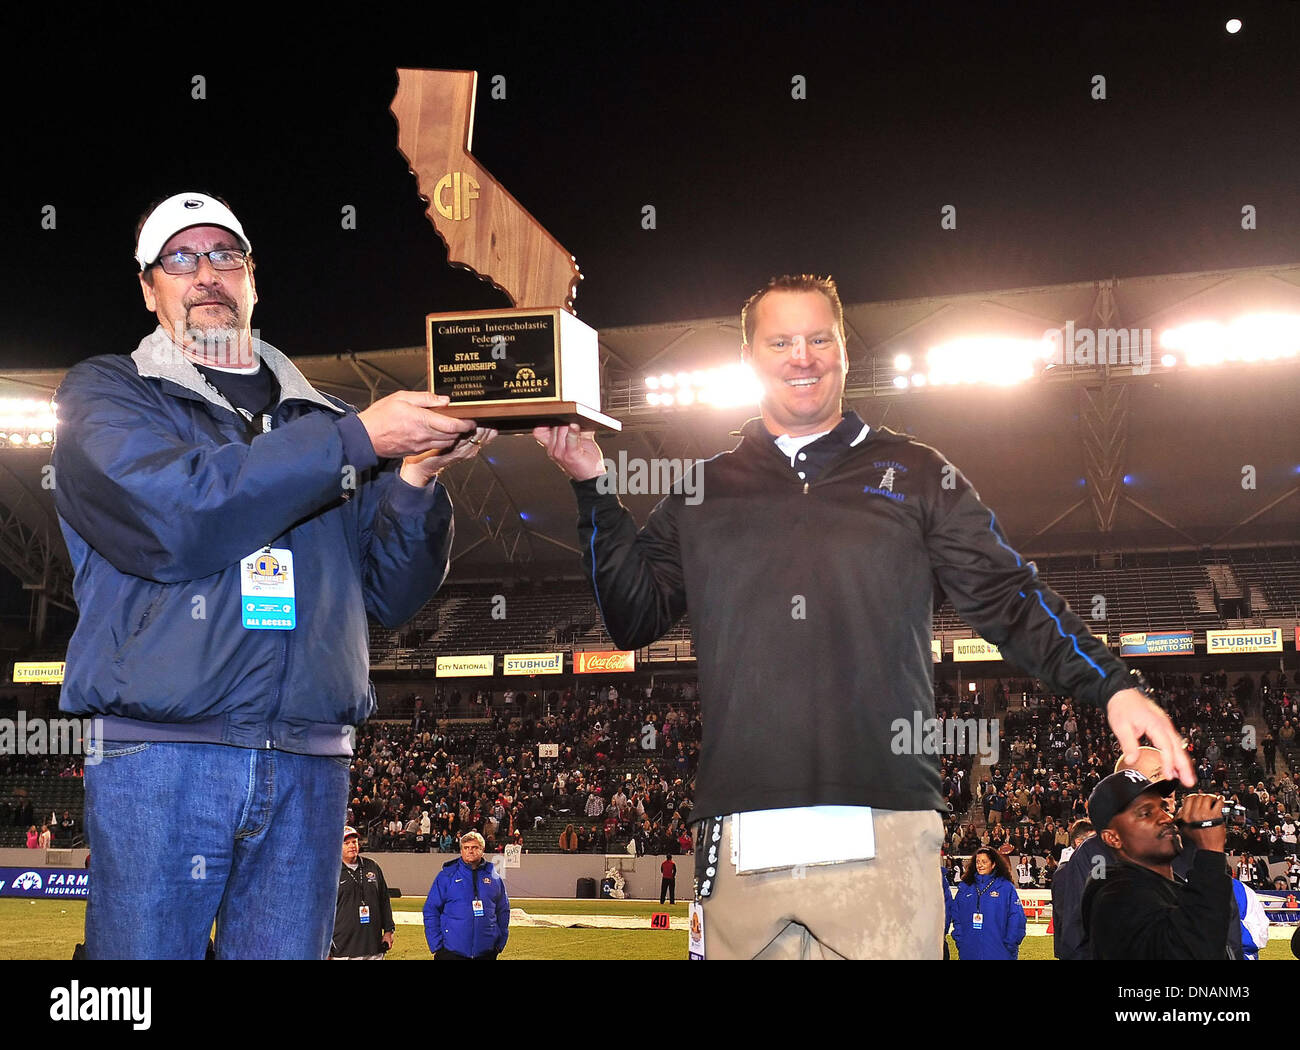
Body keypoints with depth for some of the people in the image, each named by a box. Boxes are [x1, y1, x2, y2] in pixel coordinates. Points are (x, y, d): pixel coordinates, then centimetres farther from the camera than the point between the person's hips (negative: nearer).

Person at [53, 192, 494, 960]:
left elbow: (392, 596, 13)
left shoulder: (326, 420, 19)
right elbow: (169, 517, -13)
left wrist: (415, 477, -7)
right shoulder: (105, 395, 8)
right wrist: (358, 441, -13)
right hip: (159, 757, -3)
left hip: (309, 766, 3)